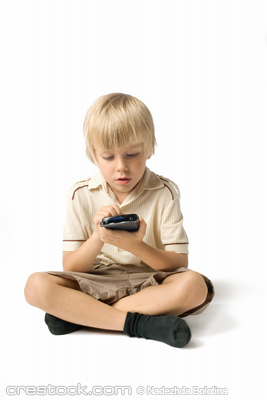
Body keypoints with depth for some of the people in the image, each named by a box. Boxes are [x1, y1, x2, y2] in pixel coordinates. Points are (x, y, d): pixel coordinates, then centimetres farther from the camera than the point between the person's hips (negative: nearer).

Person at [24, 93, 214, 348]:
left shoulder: (165, 193, -4)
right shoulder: (80, 195, -2)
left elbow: (179, 264, -7)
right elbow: (70, 269, -3)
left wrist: (136, 246, -26)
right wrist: (98, 237, -23)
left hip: (149, 284, 0)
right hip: (95, 285, 1)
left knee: (193, 285, -32)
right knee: (36, 286, -25)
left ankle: (77, 314, -23)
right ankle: (141, 323, -25)